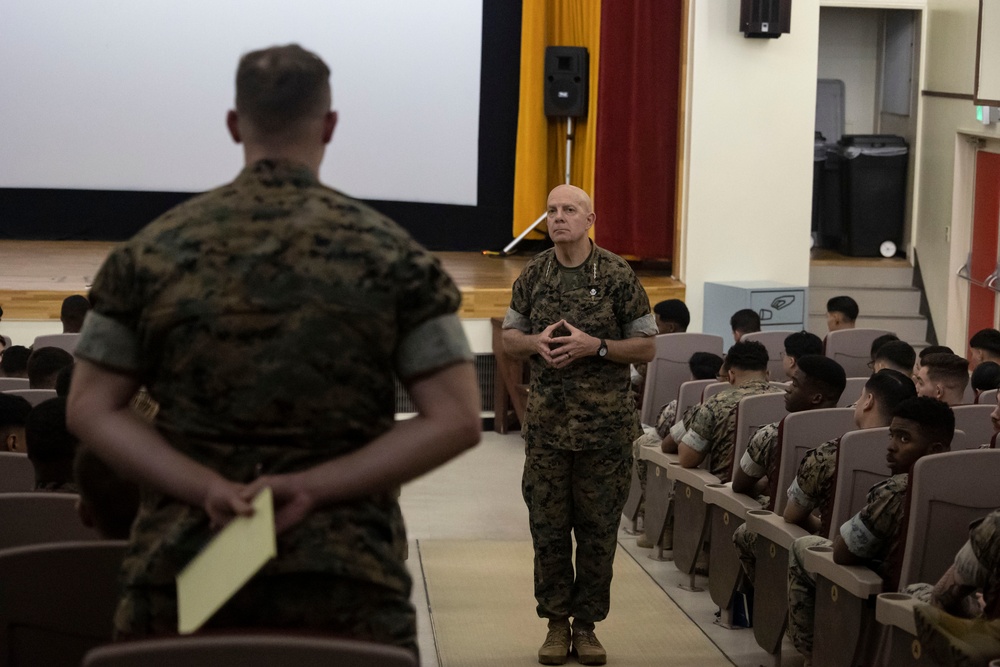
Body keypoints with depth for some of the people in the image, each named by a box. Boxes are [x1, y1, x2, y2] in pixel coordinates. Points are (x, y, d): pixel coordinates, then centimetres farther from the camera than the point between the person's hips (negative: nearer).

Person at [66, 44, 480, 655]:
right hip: (348, 583, -1)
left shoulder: (154, 250, 4)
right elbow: (457, 421, -6)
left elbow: (91, 408, 2)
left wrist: (208, 488, -9)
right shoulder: (392, 254, -1)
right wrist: (313, 487, -11)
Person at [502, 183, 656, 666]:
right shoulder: (533, 274, 6)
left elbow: (646, 346, -1)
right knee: (548, 526, 4)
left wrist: (594, 346, -16)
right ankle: (557, 623, 15)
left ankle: (587, 624, 13)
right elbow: (509, 338, 15)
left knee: (598, 527, 3)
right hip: (546, 422, 2)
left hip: (605, 424, -2)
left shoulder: (617, 276, -3)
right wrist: (537, 343, -8)